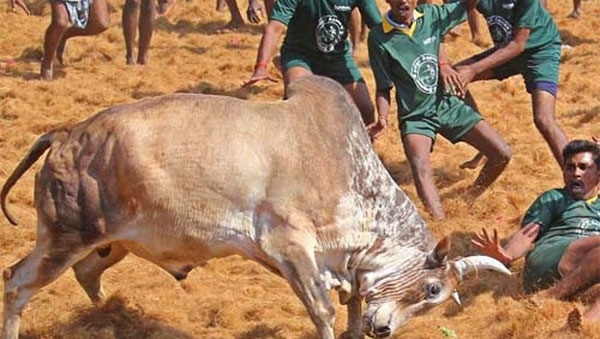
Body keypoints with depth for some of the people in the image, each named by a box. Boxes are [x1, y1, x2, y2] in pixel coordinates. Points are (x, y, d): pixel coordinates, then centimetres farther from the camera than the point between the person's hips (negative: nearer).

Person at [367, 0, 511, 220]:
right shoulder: (379, 38, -12)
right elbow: (383, 88, -5)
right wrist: (383, 119, -22)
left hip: (447, 104, 4)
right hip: (415, 116, -4)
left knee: (502, 154, -4)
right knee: (421, 170, -32)